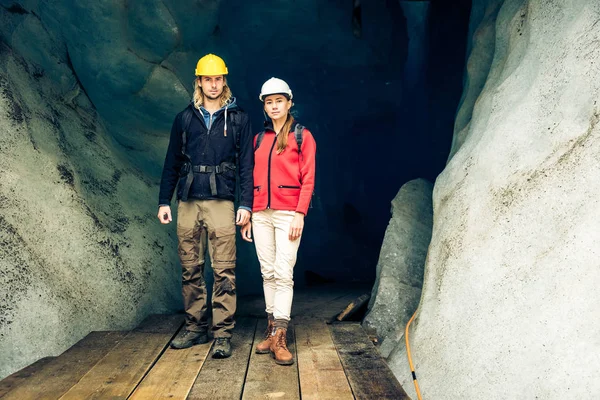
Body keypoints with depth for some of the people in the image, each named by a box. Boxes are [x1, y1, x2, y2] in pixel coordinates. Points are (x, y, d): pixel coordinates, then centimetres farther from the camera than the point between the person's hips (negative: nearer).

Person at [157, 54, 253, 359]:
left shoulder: (238, 119, 7)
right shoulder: (185, 118, 13)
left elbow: (246, 165, 3)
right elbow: (172, 162, 15)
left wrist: (246, 204, -6)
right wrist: (164, 201, 9)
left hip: (221, 202, -3)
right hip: (187, 202, 3)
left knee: (224, 270, -6)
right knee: (190, 268, 7)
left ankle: (222, 334, -1)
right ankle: (195, 327, 18)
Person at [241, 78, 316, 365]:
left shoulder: (302, 136, 3)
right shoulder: (259, 138, 15)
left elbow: (308, 179, -3)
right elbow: (253, 179, 15)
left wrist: (300, 214, -12)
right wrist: (247, 215, 9)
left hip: (288, 213, -4)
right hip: (261, 213, 4)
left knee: (283, 274, -9)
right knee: (268, 273, 6)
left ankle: (279, 338, -7)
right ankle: (271, 330, 13)